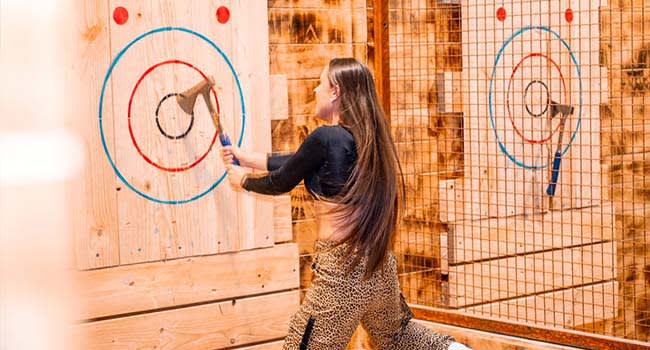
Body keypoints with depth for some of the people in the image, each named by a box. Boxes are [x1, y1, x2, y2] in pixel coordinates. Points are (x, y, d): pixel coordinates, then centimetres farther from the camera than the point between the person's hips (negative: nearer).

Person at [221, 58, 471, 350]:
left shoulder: (325, 137, -14)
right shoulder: (368, 136, 10)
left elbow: (281, 183, -1)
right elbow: (297, 163, 20)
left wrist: (243, 180, 19)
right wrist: (244, 157, 27)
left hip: (342, 273, -9)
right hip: (381, 268, 9)